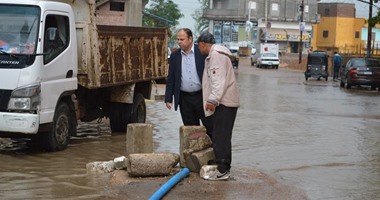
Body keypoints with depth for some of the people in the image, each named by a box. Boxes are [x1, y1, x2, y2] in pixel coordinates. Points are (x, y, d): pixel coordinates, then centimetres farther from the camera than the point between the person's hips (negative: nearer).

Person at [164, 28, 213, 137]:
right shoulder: (174, 55, 7)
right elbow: (170, 79, 9)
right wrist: (168, 98, 4)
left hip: (201, 96, -3)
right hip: (184, 98, 3)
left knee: (210, 128, 1)